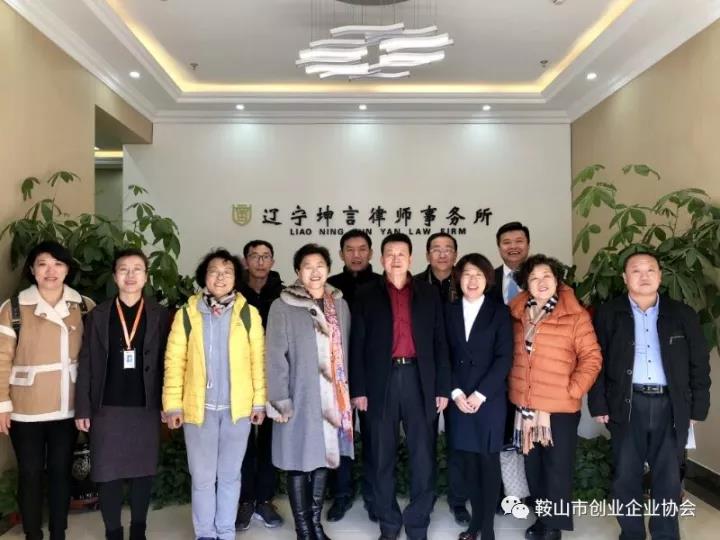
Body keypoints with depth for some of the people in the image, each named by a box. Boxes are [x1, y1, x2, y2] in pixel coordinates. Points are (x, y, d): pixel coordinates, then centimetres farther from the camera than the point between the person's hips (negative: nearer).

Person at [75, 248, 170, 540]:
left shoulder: (160, 315, 1)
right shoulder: (98, 315, 3)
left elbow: (166, 362, 0)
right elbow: (86, 364, 1)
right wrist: (82, 408, -2)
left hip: (146, 407, 0)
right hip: (107, 408, 0)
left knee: (142, 473, 9)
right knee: (107, 475, 6)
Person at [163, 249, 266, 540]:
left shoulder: (248, 313, -1)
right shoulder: (187, 313, -2)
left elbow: (258, 360, 1)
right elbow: (174, 362, -1)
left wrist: (259, 401, -1)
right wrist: (173, 405, -4)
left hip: (238, 407, 1)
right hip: (199, 407, 0)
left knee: (230, 475, 14)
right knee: (202, 477, 10)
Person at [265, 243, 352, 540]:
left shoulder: (340, 305, 7)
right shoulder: (282, 307, -6)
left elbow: (344, 350, 11)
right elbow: (275, 356, -8)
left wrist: (346, 391, 10)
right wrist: (280, 399, -12)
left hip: (332, 396, 4)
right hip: (299, 397, -4)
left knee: (324, 458, 12)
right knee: (299, 462, 4)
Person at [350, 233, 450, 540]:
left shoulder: (429, 295, 8)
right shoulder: (367, 296, 5)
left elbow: (439, 343, 7)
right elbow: (357, 346, 3)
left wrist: (442, 388, 1)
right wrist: (358, 389, -3)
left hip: (419, 380, 1)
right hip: (381, 382, 0)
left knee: (423, 458, 5)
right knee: (383, 458, 8)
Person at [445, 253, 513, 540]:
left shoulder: (499, 312, 1)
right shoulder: (449, 311, 7)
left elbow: (504, 358, -6)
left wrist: (480, 394, -12)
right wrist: (455, 392, -6)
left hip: (489, 398, -2)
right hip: (458, 399, 2)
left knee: (488, 462, 4)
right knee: (467, 462, 6)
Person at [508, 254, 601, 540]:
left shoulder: (575, 315, -9)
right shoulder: (517, 314, 4)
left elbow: (592, 358, -7)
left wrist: (573, 390, -12)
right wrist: (515, 388, 8)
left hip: (560, 407, -4)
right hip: (524, 406, 5)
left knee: (557, 468, 4)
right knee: (533, 466, 15)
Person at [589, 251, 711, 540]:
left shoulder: (683, 314, 5)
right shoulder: (608, 314, 2)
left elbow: (699, 364, 7)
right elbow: (596, 362, 1)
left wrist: (698, 408, 3)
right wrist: (598, 405, -4)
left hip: (671, 406, 1)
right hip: (627, 405, -1)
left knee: (668, 478, 10)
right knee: (626, 476, 8)